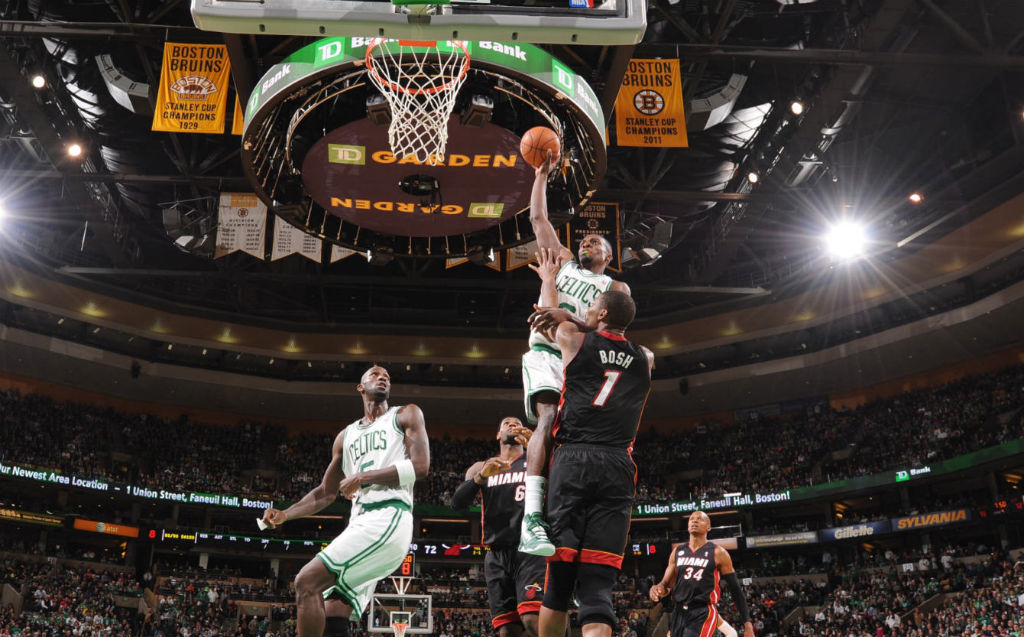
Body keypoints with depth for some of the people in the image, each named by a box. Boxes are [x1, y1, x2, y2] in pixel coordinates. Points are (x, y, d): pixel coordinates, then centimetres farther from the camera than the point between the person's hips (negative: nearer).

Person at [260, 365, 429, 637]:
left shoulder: (405, 415, 9)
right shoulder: (346, 436, 25)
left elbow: (420, 466, -6)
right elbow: (326, 492, 27)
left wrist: (362, 477, -8)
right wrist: (285, 514, 10)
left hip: (388, 519, -7)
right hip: (360, 521, 7)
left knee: (307, 581, -19)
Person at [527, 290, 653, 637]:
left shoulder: (575, 339, 10)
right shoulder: (645, 359, 19)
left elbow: (549, 314, 32)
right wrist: (577, 321, 31)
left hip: (573, 460, -1)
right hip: (617, 467, 2)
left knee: (559, 575, 6)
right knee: (598, 585, -5)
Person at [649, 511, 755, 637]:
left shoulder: (718, 553, -2)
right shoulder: (677, 551, 12)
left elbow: (735, 590, 0)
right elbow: (666, 584, 17)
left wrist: (747, 624, -5)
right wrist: (657, 589, -8)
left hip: (704, 613, -6)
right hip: (679, 613, 6)